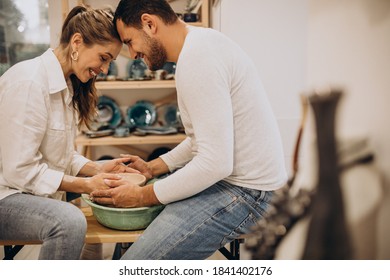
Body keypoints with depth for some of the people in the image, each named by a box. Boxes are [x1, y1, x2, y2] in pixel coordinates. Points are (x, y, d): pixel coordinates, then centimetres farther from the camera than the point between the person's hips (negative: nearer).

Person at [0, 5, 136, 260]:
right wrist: (86, 184, -21)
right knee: (69, 220, -36)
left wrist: (97, 169, -5)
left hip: (35, 191, 10)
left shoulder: (67, 84, 8)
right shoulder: (29, 82, -21)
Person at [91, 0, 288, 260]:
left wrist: (141, 196, -17)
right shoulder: (201, 42, 10)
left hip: (244, 189, -10)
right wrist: (153, 167, 12)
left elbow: (216, 163, -26)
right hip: (226, 170, 11)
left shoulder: (197, 59, -23)